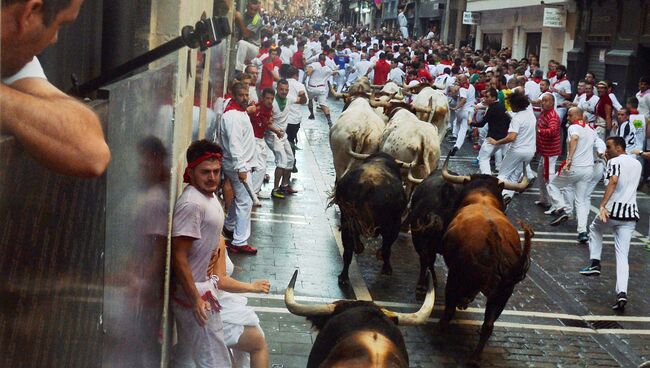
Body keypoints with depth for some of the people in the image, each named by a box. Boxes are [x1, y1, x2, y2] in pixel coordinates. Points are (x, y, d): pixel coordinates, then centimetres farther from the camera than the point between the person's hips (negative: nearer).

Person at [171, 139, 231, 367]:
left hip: (201, 284, 10)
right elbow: (179, 257, -25)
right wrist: (196, 299, -25)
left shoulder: (209, 195, 6)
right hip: (192, 291, -10)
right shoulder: (191, 204, -24)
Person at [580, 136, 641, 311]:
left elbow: (613, 181, -22)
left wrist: (602, 205, -29)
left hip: (613, 209, -5)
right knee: (622, 256, 3)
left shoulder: (615, 161, -4)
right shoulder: (637, 164, 19)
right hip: (631, 213, 5)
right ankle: (622, 293, -12)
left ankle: (595, 263, 18)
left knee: (595, 229, 29)